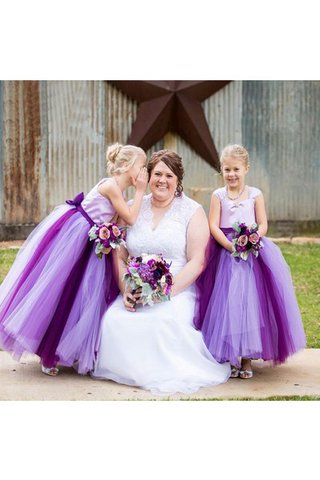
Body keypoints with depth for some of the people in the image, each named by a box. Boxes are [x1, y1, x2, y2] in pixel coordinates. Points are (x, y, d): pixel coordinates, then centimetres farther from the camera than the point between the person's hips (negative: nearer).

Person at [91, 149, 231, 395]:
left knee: (167, 321, -36)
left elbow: (197, 262, -5)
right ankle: (132, 371, -2)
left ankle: (171, 374, -10)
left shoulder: (193, 211, 4)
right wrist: (125, 290, -7)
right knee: (114, 320, -26)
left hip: (178, 291, -3)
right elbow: (119, 257, 12)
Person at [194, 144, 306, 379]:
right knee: (227, 302, -4)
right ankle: (229, 357, 5)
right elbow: (214, 226, -2)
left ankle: (247, 357, 4)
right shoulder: (218, 195, 5)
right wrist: (229, 245, -17)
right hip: (224, 252, 0)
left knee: (250, 300, -4)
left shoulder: (255, 194, 6)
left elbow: (263, 224, 3)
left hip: (251, 252, 0)